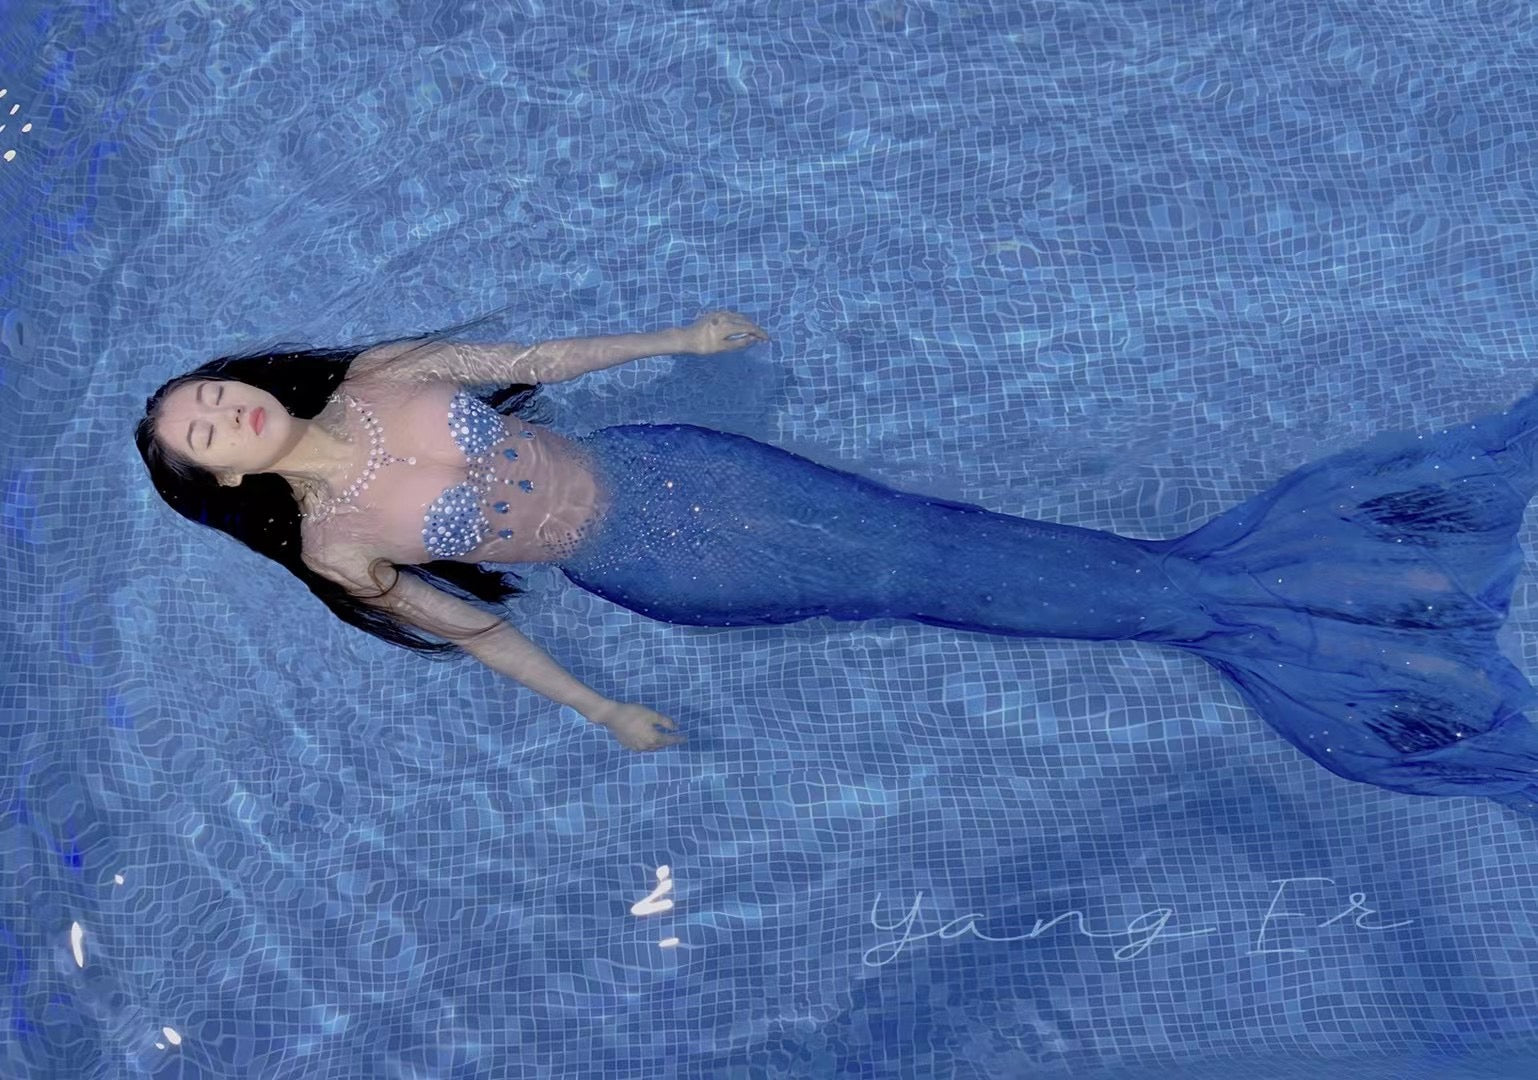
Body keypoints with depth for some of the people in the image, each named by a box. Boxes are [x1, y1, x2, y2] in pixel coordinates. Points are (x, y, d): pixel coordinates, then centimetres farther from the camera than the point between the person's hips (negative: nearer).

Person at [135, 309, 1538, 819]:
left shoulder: (382, 373, 3)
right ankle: (1216, 610, -1)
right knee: (921, 577, -9)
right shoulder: (332, 545, -4)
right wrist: (602, 708, 4)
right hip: (640, 565, -3)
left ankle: (1256, 566, 2)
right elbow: (466, 624, 2)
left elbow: (531, 359, 12)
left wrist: (676, 335, 12)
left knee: (938, 540, -5)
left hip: (655, 463, 3)